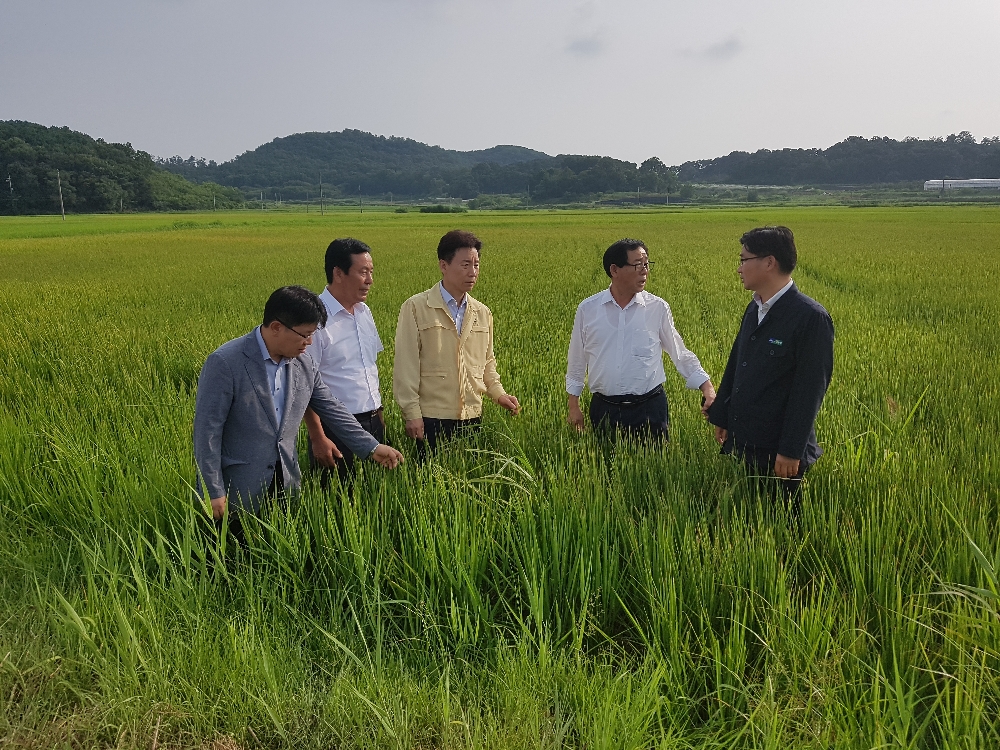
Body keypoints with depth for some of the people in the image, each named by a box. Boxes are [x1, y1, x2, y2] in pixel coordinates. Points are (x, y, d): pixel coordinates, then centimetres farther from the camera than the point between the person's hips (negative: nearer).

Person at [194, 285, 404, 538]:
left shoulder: (304, 365, 1)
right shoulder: (225, 363, -17)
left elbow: (332, 410, 11)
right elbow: (207, 429, -15)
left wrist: (372, 448, 8)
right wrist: (213, 493, -15)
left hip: (286, 483, 5)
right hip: (238, 491, -5)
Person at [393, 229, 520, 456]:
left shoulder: (482, 313, 10)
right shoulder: (416, 308, -6)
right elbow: (406, 364, -7)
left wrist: (498, 393, 7)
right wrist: (412, 413, -10)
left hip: (472, 417, 5)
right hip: (432, 418, -4)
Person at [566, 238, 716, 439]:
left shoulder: (657, 308, -2)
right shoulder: (588, 309, 0)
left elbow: (680, 354, 7)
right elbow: (576, 360, 10)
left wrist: (707, 387, -2)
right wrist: (574, 406, 12)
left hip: (649, 408, 0)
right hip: (604, 409, 1)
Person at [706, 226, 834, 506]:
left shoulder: (811, 317, -17)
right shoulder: (754, 309, 8)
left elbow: (810, 390, -18)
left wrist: (791, 451, -18)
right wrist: (721, 417, 16)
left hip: (779, 452, -7)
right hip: (746, 443, 7)